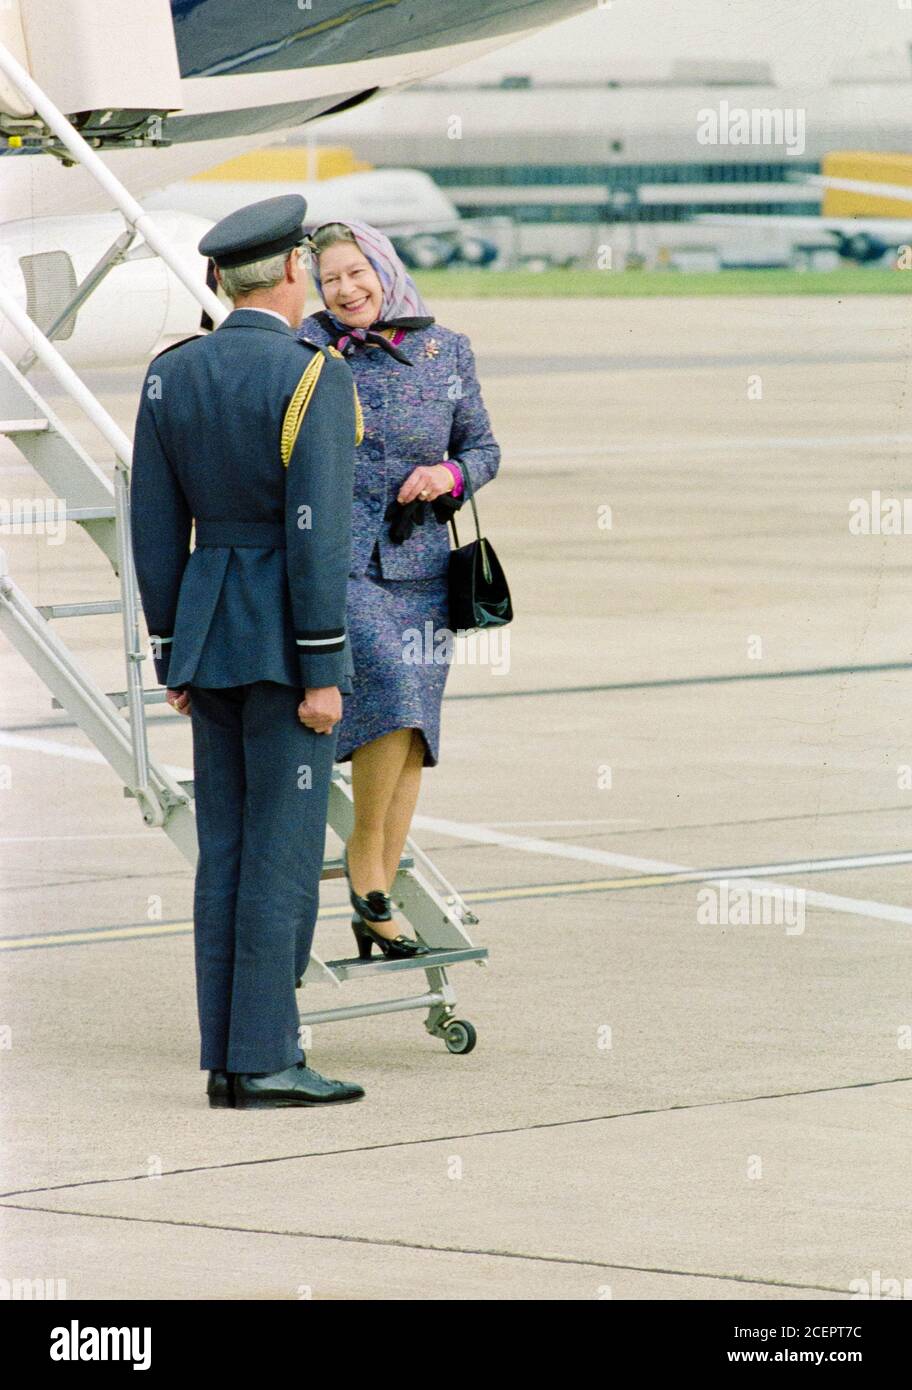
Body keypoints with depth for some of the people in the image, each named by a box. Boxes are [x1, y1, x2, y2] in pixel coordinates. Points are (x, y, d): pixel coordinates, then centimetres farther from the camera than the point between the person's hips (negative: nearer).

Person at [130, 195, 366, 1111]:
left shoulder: (170, 374, 5)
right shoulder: (313, 379, -14)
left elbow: (155, 525, 7)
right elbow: (316, 533, -18)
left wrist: (172, 654, 14)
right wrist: (323, 673, -15)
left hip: (207, 626, 7)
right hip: (287, 635, -7)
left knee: (226, 849, 9)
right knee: (283, 851, -3)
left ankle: (228, 1057, 10)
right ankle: (263, 1060, -4)